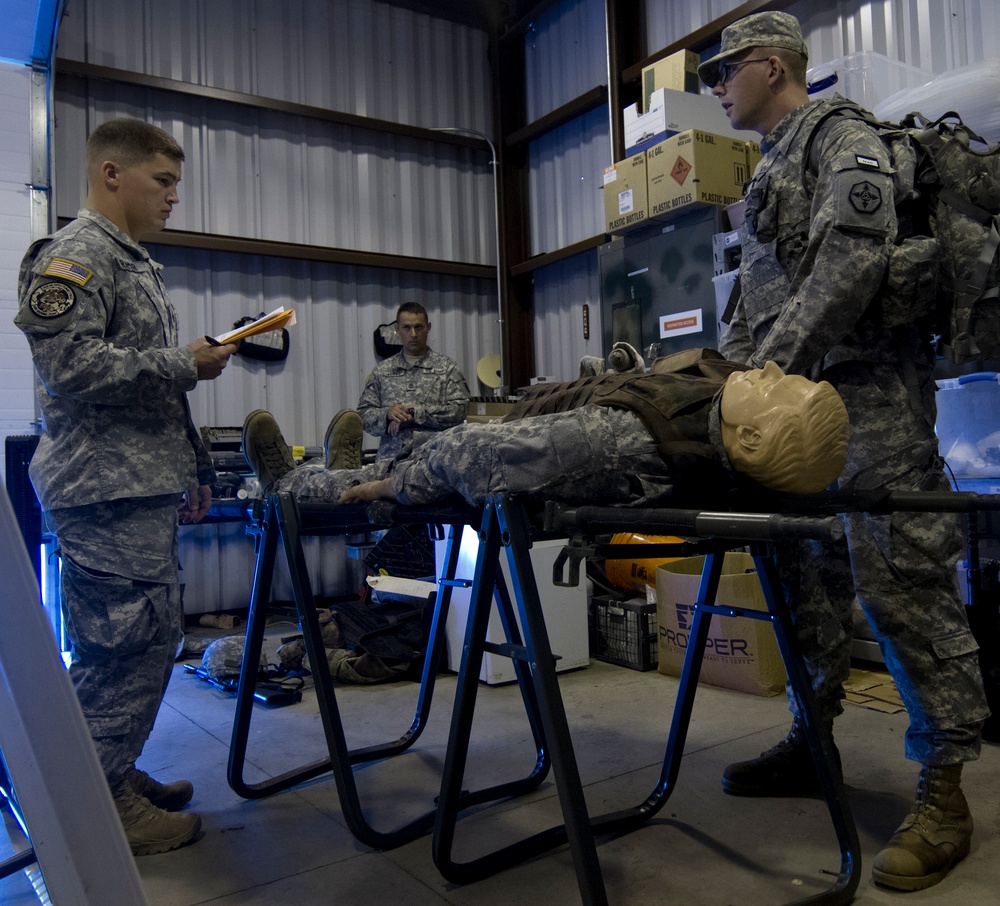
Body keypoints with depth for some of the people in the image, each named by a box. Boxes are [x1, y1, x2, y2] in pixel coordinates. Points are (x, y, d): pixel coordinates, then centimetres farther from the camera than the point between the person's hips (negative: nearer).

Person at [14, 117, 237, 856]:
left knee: (148, 636, 14)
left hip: (147, 490, 10)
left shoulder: (139, 266, 23)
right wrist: (185, 365, -13)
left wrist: (190, 469, 24)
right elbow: (71, 365, -21)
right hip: (107, 490, -10)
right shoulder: (73, 256, -7)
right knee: (124, 643, -6)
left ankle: (114, 775, 27)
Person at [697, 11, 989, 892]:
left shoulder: (843, 138, 0)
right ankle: (812, 742, 21)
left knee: (899, 580, -10)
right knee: (805, 573, 9)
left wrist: (776, 359, -19)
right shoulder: (767, 172, 27)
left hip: (870, 390, -9)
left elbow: (854, 257, -17)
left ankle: (945, 791, 0)